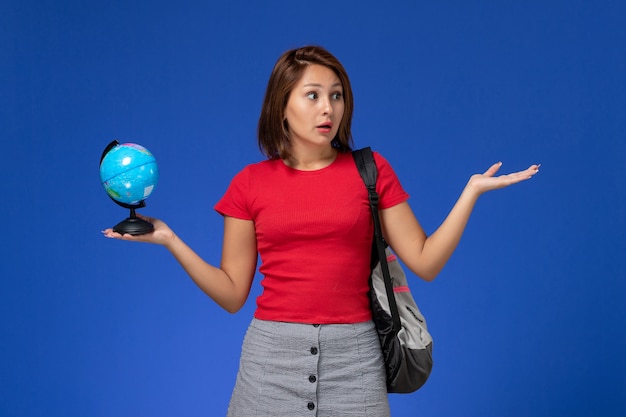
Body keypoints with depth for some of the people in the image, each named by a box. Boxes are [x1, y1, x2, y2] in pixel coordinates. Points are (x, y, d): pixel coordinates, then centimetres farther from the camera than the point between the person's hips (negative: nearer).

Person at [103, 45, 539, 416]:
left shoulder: (371, 171, 2)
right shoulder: (250, 183, 3)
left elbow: (425, 262, 0)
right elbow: (232, 294, 4)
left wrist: (471, 191, -7)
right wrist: (169, 239, -5)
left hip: (352, 354, 0)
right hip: (272, 351, 1)